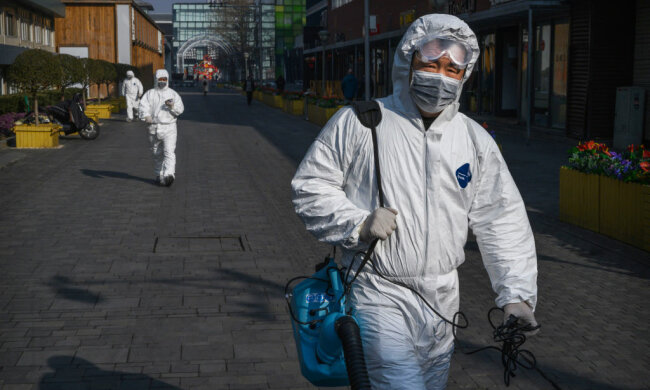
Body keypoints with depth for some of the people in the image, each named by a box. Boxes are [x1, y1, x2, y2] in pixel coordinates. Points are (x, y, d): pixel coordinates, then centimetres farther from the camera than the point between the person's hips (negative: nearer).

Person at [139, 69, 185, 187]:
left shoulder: (173, 94, 10)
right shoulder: (150, 93, 10)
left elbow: (180, 109, 2)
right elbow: (143, 106, -3)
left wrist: (172, 106, -20)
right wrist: (146, 116, -24)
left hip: (169, 127, -2)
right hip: (154, 127, 2)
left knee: (169, 152, -16)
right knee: (157, 154, 9)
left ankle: (169, 175, -27)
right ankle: (159, 175, 23)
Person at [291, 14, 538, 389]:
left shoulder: (475, 139, 6)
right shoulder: (360, 122, -6)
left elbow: (503, 219, 6)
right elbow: (311, 185, -3)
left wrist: (516, 293, -1)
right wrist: (359, 224, -18)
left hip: (441, 299, 6)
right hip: (379, 293, -5)